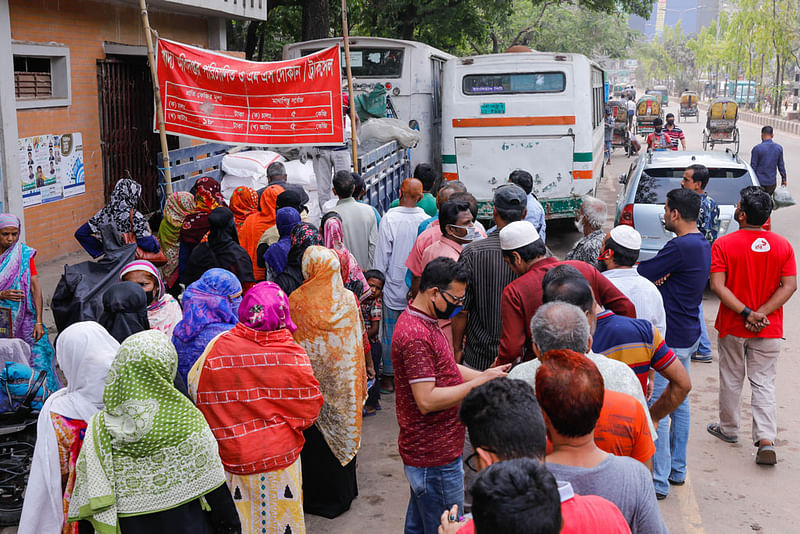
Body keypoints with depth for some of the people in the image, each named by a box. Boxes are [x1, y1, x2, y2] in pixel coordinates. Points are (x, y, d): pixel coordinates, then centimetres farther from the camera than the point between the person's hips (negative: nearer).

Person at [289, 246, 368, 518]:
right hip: (343, 380, 2)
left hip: (311, 378, -2)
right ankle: (342, 492, 28)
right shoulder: (348, 299, -8)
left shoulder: (297, 301, -14)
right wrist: (360, 380, 10)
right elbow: (358, 341, -1)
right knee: (342, 430, 15)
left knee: (314, 437, 11)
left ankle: (315, 496, 22)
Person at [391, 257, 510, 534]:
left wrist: (485, 375, 3)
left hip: (424, 452, 11)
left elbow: (444, 369, 17)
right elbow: (427, 400, -27)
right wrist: (480, 382, -22)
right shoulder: (416, 335, -24)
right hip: (435, 458, -11)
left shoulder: (424, 321, 10)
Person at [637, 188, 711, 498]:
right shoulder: (703, 246, 10)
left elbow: (641, 274, -16)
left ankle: (659, 481, 0)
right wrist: (660, 279, -4)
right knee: (679, 402, 17)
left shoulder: (680, 247, -22)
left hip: (669, 338, -10)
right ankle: (677, 469, 28)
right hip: (689, 334, 10)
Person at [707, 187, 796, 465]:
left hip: (732, 327, -1)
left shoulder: (723, 244, -11)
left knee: (731, 379, 16)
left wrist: (746, 313, -19)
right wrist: (761, 313, -14)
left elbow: (717, 286, -19)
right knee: (764, 383, 8)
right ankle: (766, 440, -4)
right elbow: (789, 286, -9)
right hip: (769, 329, 2)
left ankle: (728, 429, 32)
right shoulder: (783, 246, -3)